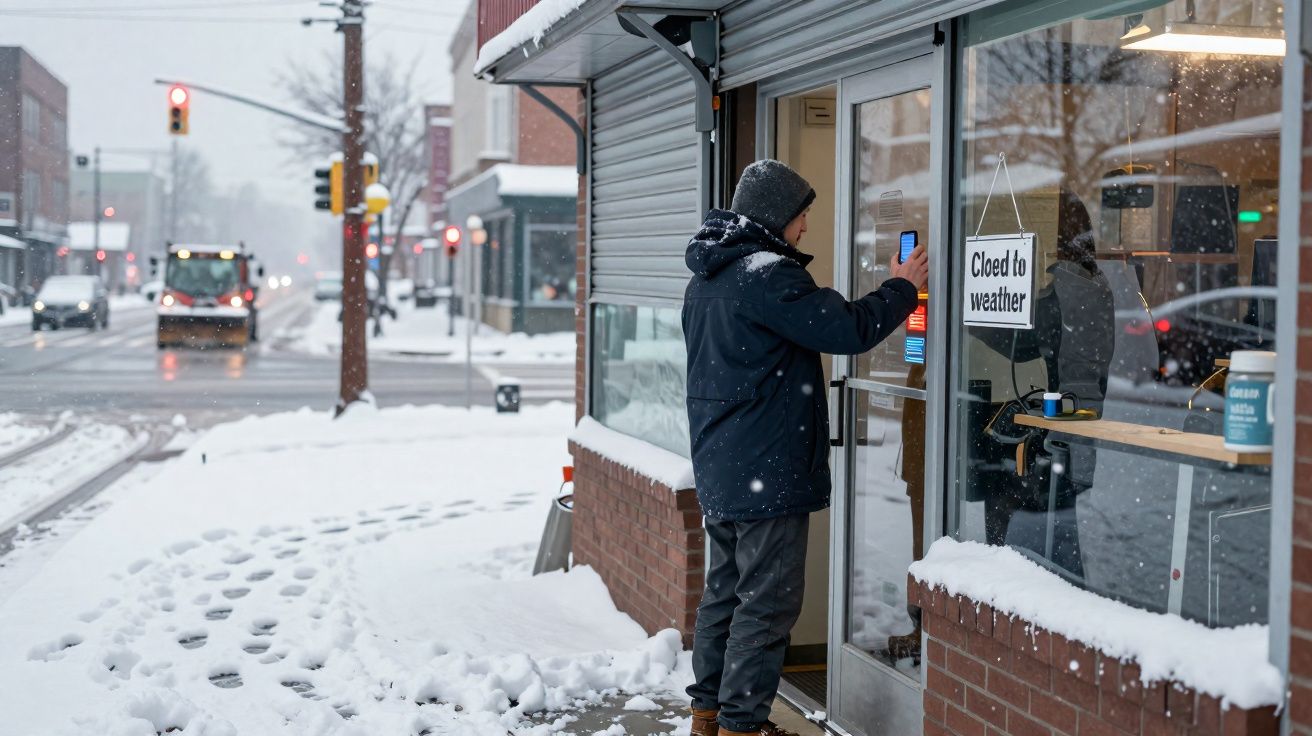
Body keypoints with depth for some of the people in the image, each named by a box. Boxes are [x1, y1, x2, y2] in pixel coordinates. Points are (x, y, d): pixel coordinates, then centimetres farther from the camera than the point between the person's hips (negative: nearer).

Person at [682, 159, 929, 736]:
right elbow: (849, 329, -19)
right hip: (768, 472, -10)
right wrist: (903, 288, -4)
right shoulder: (766, 275, -18)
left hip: (718, 471, 10)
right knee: (766, 602, -3)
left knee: (725, 592, 17)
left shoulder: (706, 279, 14)